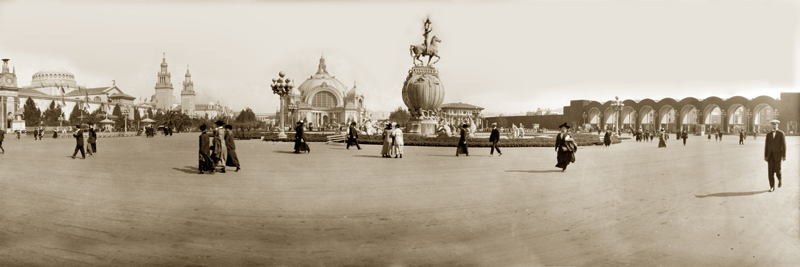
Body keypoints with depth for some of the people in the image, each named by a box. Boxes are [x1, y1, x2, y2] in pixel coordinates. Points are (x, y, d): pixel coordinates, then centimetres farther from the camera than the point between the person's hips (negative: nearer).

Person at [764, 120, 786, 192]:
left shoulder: (781, 134, 0)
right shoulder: (768, 135, 11)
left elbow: (783, 145, -5)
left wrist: (783, 156, -11)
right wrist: (765, 156, 5)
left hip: (777, 155, -3)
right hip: (770, 155, 3)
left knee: (777, 170, -4)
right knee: (770, 171, -2)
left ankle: (779, 179, 29)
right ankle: (772, 187, 2)